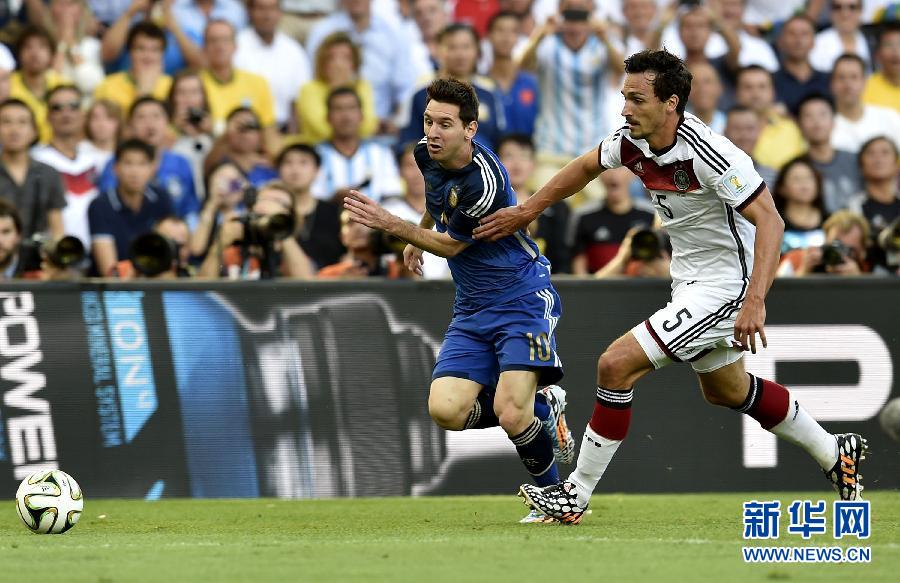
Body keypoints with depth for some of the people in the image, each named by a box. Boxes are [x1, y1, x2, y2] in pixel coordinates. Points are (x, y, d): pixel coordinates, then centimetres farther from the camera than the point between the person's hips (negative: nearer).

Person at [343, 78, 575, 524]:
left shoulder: (485, 182, -26)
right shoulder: (428, 154, -2)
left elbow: (450, 246, -12)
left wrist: (390, 224, -18)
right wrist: (416, 239, 29)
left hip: (522, 298, -7)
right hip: (472, 309, 7)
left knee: (510, 412, -22)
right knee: (446, 410, -12)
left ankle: (554, 492, 5)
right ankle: (540, 408, 14)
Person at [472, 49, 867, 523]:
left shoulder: (708, 155, -29)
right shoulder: (631, 142, -6)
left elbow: (770, 221, -30)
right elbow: (587, 166, 16)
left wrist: (755, 299, -39)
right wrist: (526, 211, 15)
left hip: (724, 287, -9)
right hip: (690, 283, 9)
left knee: (617, 364, -15)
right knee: (725, 391, 26)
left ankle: (578, 493, -5)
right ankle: (834, 453, 44)